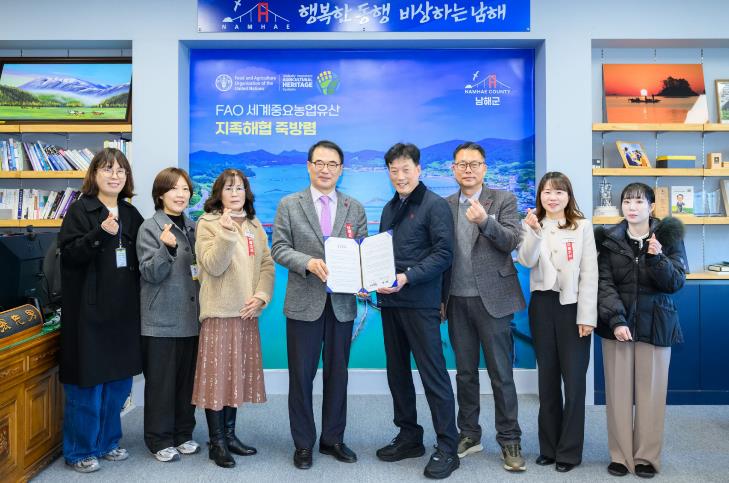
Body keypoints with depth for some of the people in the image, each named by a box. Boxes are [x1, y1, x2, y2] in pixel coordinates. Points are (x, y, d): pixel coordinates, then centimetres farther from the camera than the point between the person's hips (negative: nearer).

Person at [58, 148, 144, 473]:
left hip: (124, 311, 5)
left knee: (119, 380, 12)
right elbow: (68, 254, -14)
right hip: (89, 309, -5)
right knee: (87, 383, 2)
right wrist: (101, 233, -27)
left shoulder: (131, 214, 11)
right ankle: (80, 450, 18)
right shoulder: (80, 210, -4)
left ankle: (107, 441, 28)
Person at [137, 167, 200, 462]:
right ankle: (159, 440, 19)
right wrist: (167, 248, -27)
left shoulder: (193, 227, 10)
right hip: (161, 319, -5)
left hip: (191, 316, 5)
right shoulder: (150, 228, -6)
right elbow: (150, 274, -12)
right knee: (161, 381, 4)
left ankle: (183, 434, 26)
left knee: (187, 379, 12)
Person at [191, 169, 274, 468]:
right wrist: (226, 231, -25)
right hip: (220, 311, -5)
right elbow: (213, 266, -15)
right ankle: (217, 442, 12)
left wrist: (261, 296, -8)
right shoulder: (207, 223, -3)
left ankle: (229, 433, 24)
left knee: (238, 374, 11)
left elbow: (267, 265, 7)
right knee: (218, 373, 0)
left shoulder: (254, 225, 12)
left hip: (247, 312, 5)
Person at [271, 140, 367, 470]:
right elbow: (279, 248, -4)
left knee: (337, 374, 12)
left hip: (342, 303, 2)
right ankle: (303, 443, 23)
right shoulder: (289, 205, 2)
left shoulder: (355, 208, 7)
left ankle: (333, 439, 28)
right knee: (301, 375, 7)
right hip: (304, 303, -2)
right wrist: (308, 262, -21)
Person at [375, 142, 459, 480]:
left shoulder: (435, 205, -5)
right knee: (397, 372, 13)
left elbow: (443, 253, -12)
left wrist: (407, 277, -20)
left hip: (420, 302, -7)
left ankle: (447, 448, 9)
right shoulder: (389, 208, 17)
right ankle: (409, 437, 27)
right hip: (390, 301, 7)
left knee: (433, 373, -2)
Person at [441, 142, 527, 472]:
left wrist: (485, 221, -28)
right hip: (457, 300, 3)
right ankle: (469, 435, 26)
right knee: (465, 373, 13)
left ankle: (509, 441, 16)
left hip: (491, 299, -3)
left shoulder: (503, 199, 1)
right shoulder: (446, 205, 9)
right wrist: (440, 298, 6)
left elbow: (512, 241, -11)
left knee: (501, 374, 3)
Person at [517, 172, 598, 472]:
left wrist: (587, 316, -9)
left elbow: (589, 273, -5)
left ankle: (569, 451, 15)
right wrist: (535, 232, -25)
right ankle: (549, 446, 24)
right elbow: (526, 261, -11)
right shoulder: (531, 225, 5)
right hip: (542, 305, 3)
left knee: (574, 379, 1)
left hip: (572, 306, -2)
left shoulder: (582, 226, -2)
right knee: (547, 377, 12)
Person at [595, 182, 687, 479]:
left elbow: (675, 283, -5)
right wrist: (616, 319, -17)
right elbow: (604, 283, -5)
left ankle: (647, 456, 19)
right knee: (618, 390, 4)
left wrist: (657, 258, -23)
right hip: (617, 323, 1)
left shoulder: (669, 236, 1)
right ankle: (620, 455, 16)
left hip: (655, 324, 0)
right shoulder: (609, 240, 2)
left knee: (651, 391, 6)